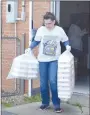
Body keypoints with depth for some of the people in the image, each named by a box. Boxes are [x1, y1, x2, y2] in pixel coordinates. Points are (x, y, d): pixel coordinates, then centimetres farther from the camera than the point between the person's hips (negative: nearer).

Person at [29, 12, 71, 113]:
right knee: (43, 83, 7)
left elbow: (65, 41, 6)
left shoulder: (59, 30, -4)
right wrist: (29, 48, -7)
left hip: (54, 60, -2)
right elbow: (36, 41, 7)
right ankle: (45, 103, 25)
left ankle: (56, 104, 3)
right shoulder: (40, 30, -3)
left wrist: (68, 46, -14)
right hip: (42, 60, 2)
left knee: (53, 81, -12)